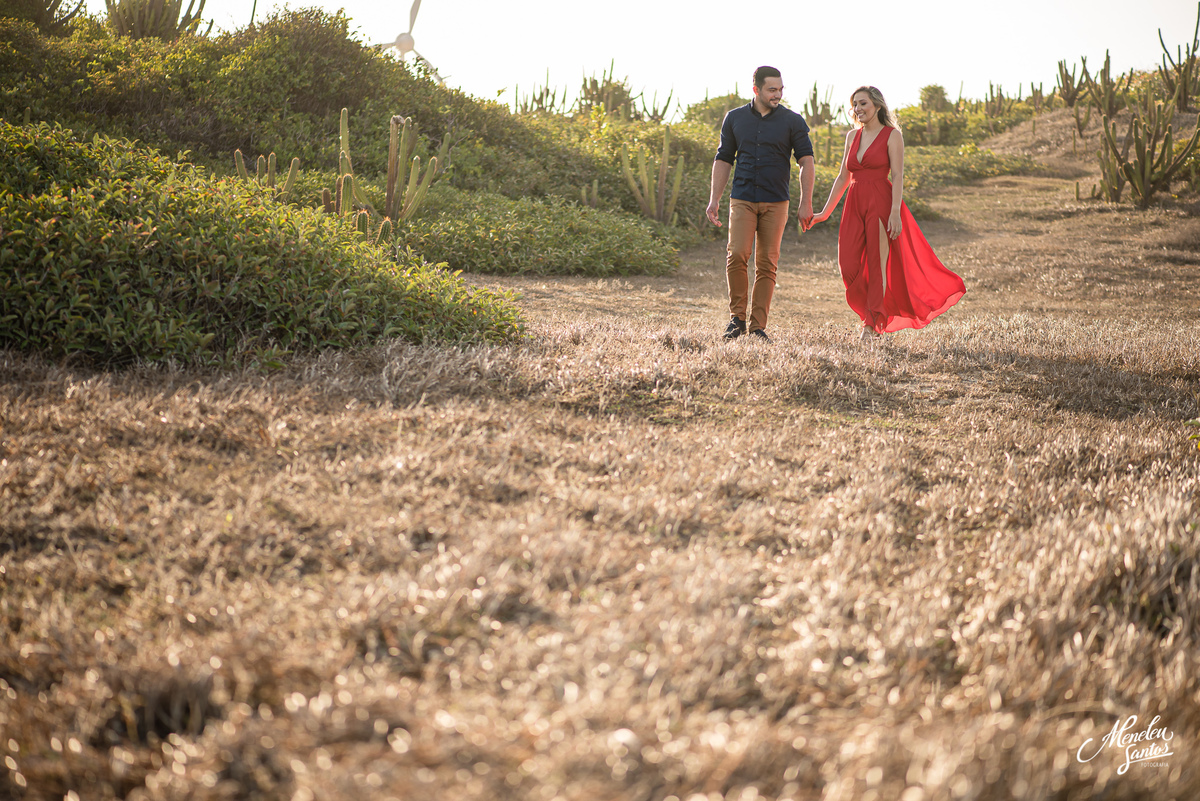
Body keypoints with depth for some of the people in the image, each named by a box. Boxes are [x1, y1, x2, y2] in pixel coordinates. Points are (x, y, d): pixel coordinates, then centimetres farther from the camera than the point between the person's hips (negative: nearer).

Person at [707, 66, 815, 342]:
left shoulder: (792, 121, 3)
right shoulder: (735, 118, 8)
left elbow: (806, 161, 1)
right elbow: (723, 159, 13)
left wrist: (806, 203, -7)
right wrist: (714, 200, 6)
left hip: (775, 203, 0)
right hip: (742, 200, 0)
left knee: (767, 264, -1)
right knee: (737, 254, -16)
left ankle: (758, 326, 5)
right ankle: (737, 317, -2)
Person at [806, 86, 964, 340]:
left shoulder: (892, 135, -1)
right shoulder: (853, 136, 15)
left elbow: (898, 176, -8)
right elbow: (843, 177, 18)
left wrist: (895, 212, -19)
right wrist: (825, 212, 15)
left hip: (881, 203, -5)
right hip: (855, 205, 5)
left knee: (877, 266, -4)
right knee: (849, 266, -4)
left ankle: (872, 324, 4)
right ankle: (880, 311, 15)